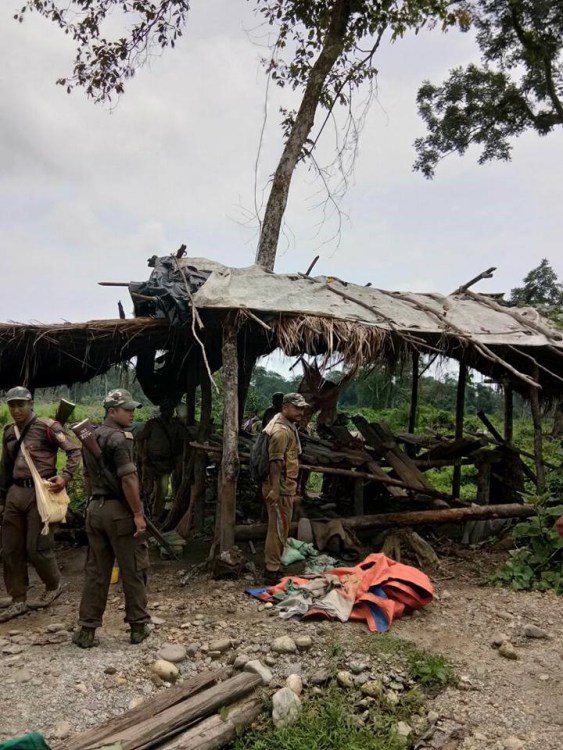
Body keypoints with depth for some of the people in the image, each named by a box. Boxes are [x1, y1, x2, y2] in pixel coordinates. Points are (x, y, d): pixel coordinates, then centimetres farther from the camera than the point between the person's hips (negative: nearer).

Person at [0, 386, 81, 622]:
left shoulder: (47, 427, -6)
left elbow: (74, 451, -8)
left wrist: (65, 476, -21)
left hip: (39, 492, -6)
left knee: (37, 547, -2)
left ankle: (54, 586, 24)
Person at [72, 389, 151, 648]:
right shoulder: (119, 438, -15)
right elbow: (128, 479, -21)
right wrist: (138, 513, -17)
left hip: (95, 509, 8)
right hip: (120, 510, -8)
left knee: (95, 571, 12)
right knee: (133, 571, 4)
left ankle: (86, 630, 15)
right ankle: (138, 626, 14)